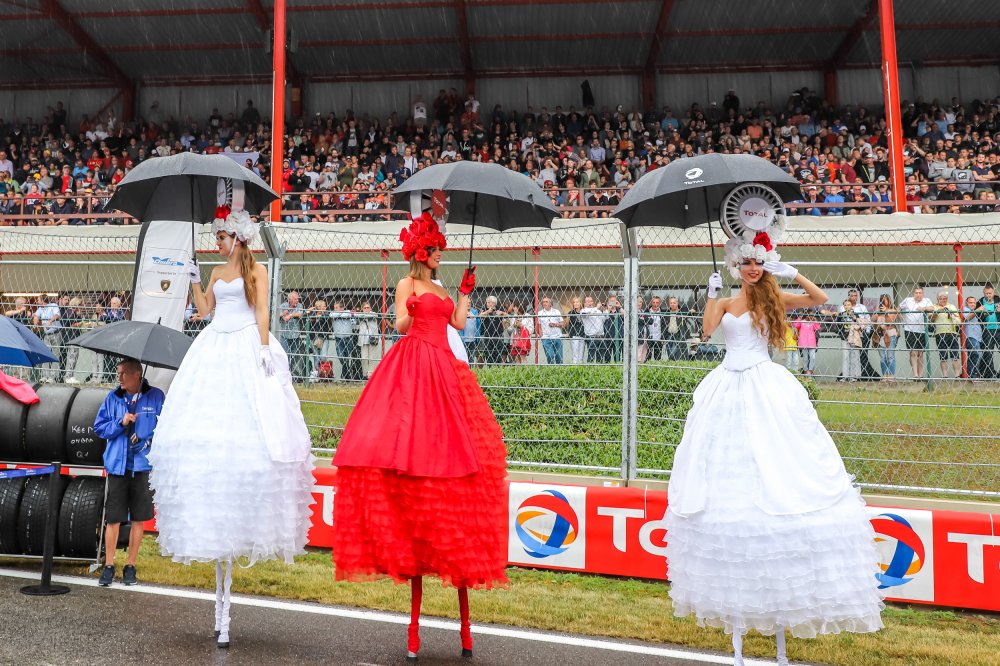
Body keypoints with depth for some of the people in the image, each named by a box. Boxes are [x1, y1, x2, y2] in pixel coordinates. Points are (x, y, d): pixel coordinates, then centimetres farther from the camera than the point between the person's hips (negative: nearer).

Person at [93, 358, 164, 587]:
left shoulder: (156, 397, -1)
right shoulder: (113, 398, 6)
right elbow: (99, 427, 8)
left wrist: (148, 439, -16)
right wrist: (120, 423, -9)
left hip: (143, 465, -1)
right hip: (117, 465, 1)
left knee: (138, 519, 7)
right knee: (113, 518, 2)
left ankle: (130, 566, 19)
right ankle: (109, 566, 14)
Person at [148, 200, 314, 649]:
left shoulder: (256, 270, 3)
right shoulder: (217, 273, 19)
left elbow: (262, 312, -4)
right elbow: (204, 309, 20)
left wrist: (264, 348, -14)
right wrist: (194, 280, 13)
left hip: (246, 347, -6)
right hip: (215, 349, 6)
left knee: (245, 426, -12)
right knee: (208, 426, -3)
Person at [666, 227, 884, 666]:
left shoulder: (773, 299, 9)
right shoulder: (727, 303, 11)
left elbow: (820, 299, 2)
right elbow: (707, 330, -5)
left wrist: (791, 274, -5)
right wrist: (711, 294, -8)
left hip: (768, 392, -1)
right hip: (730, 391, 1)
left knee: (774, 474, -5)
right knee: (732, 478, -1)